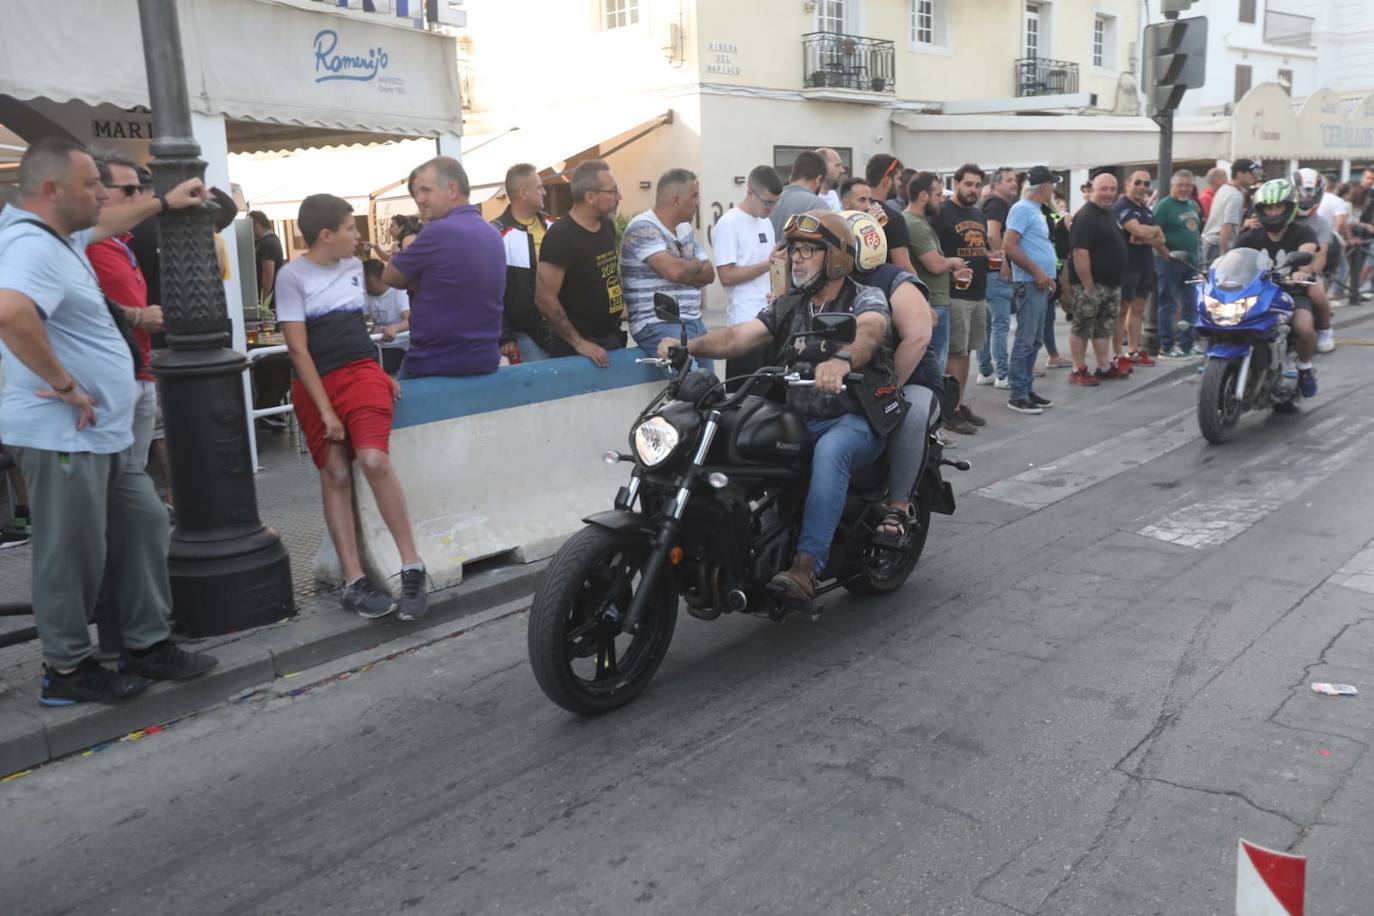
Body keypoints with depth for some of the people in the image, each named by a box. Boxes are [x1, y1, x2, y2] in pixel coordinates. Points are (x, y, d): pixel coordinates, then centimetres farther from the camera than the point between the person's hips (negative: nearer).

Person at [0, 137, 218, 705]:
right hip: (63, 436, -11)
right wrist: (64, 384, -28)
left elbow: (103, 225, 37)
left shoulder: (58, 237, 13)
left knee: (144, 524, 15)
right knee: (74, 554, 2)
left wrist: (164, 202, 43)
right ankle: (67, 670, 18)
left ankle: (149, 647, 25)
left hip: (102, 433, 11)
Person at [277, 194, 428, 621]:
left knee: (374, 460, -19)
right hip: (316, 383, -2)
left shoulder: (354, 266, 10)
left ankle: (412, 568, -16)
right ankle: (354, 581, 0)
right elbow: (298, 349, -9)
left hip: (361, 372, 2)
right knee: (335, 474, -4)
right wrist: (326, 410, -13)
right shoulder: (292, 276, -6)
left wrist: (379, 374, 15)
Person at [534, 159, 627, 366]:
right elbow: (545, 299, -20)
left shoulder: (607, 226, 7)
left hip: (612, 337, 7)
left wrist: (619, 302, 10)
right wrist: (578, 343, -18)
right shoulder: (561, 236, -17)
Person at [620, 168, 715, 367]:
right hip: (658, 325, -8)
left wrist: (686, 270, -8)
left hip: (694, 322, 8)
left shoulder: (685, 229, 17)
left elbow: (709, 274, 13)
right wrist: (697, 264, 0)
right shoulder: (643, 228, -11)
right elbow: (674, 270, -23)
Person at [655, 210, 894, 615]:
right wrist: (689, 345, -17)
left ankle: (806, 566, -42)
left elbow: (868, 332, -27)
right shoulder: (787, 306, 15)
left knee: (830, 450, -38)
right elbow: (737, 336, 2)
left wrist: (842, 359, -50)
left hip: (855, 420, -5)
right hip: (796, 419, 5)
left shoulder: (866, 299, -2)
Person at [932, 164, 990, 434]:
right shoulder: (942, 214, -7)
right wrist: (951, 271, -26)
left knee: (966, 352, 12)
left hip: (979, 295, 8)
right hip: (954, 295, -8)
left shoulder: (980, 216, 17)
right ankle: (951, 411, -1)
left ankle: (960, 404, 20)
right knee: (955, 353, -6)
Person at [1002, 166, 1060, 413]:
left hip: (1040, 285, 10)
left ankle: (1027, 390, 20)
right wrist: (1037, 272, -18)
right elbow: (1009, 245, -21)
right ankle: (1017, 395, -3)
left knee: (1035, 341, 13)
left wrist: (1046, 275, 13)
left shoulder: (1035, 211, 17)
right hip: (1029, 284, -10)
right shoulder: (1022, 209, -11)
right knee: (1025, 341, -7)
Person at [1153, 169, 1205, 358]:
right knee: (1168, 305, -3)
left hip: (1191, 262, 8)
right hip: (1171, 261, -8)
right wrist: (1166, 254, -22)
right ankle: (1166, 347, 2)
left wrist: (1199, 252, 17)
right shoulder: (1164, 206, -10)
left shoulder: (1193, 205, 15)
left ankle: (1186, 344, 19)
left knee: (1190, 305, 10)